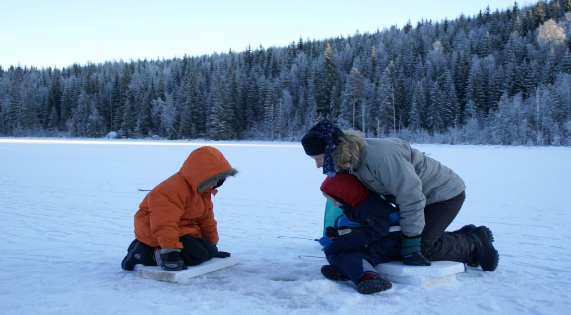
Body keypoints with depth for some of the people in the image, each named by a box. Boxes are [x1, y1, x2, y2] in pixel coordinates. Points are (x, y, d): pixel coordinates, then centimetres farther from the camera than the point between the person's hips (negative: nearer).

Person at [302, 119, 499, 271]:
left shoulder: (380, 156, -36)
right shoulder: (352, 160, -8)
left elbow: (411, 197, -32)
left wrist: (411, 244, -26)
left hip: (445, 194, -9)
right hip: (424, 196, 9)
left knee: (421, 247, -15)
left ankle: (474, 245, 8)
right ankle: (466, 236, 23)